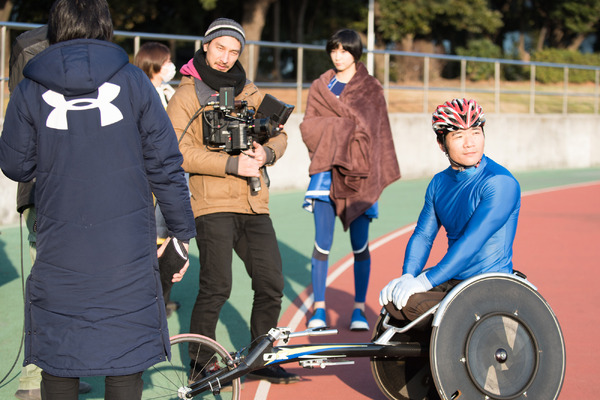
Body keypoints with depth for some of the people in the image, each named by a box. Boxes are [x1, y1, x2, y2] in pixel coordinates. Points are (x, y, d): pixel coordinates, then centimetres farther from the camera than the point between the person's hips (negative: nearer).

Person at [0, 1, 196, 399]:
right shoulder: (132, 81, -1)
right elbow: (165, 164, -1)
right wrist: (182, 233, 7)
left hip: (59, 252, 1)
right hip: (127, 252, -1)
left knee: (59, 365, 11)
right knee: (126, 354, 7)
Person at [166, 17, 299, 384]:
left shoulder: (250, 93, 17)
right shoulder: (187, 96, 0)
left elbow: (279, 135, 16)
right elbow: (181, 151, -12)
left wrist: (266, 152, -8)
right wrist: (232, 164, -19)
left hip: (254, 205, 6)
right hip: (214, 204, -5)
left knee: (271, 283, 5)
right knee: (217, 287, -9)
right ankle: (200, 364, 7)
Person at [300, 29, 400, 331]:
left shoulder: (372, 88, 10)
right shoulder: (320, 87, 14)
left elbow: (380, 133, 8)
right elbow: (308, 125, 6)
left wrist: (379, 178, 1)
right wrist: (341, 126, -9)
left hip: (359, 172, -1)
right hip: (327, 169, 1)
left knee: (360, 244, -2)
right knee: (322, 242, -4)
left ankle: (359, 308, 6)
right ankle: (318, 308, 4)